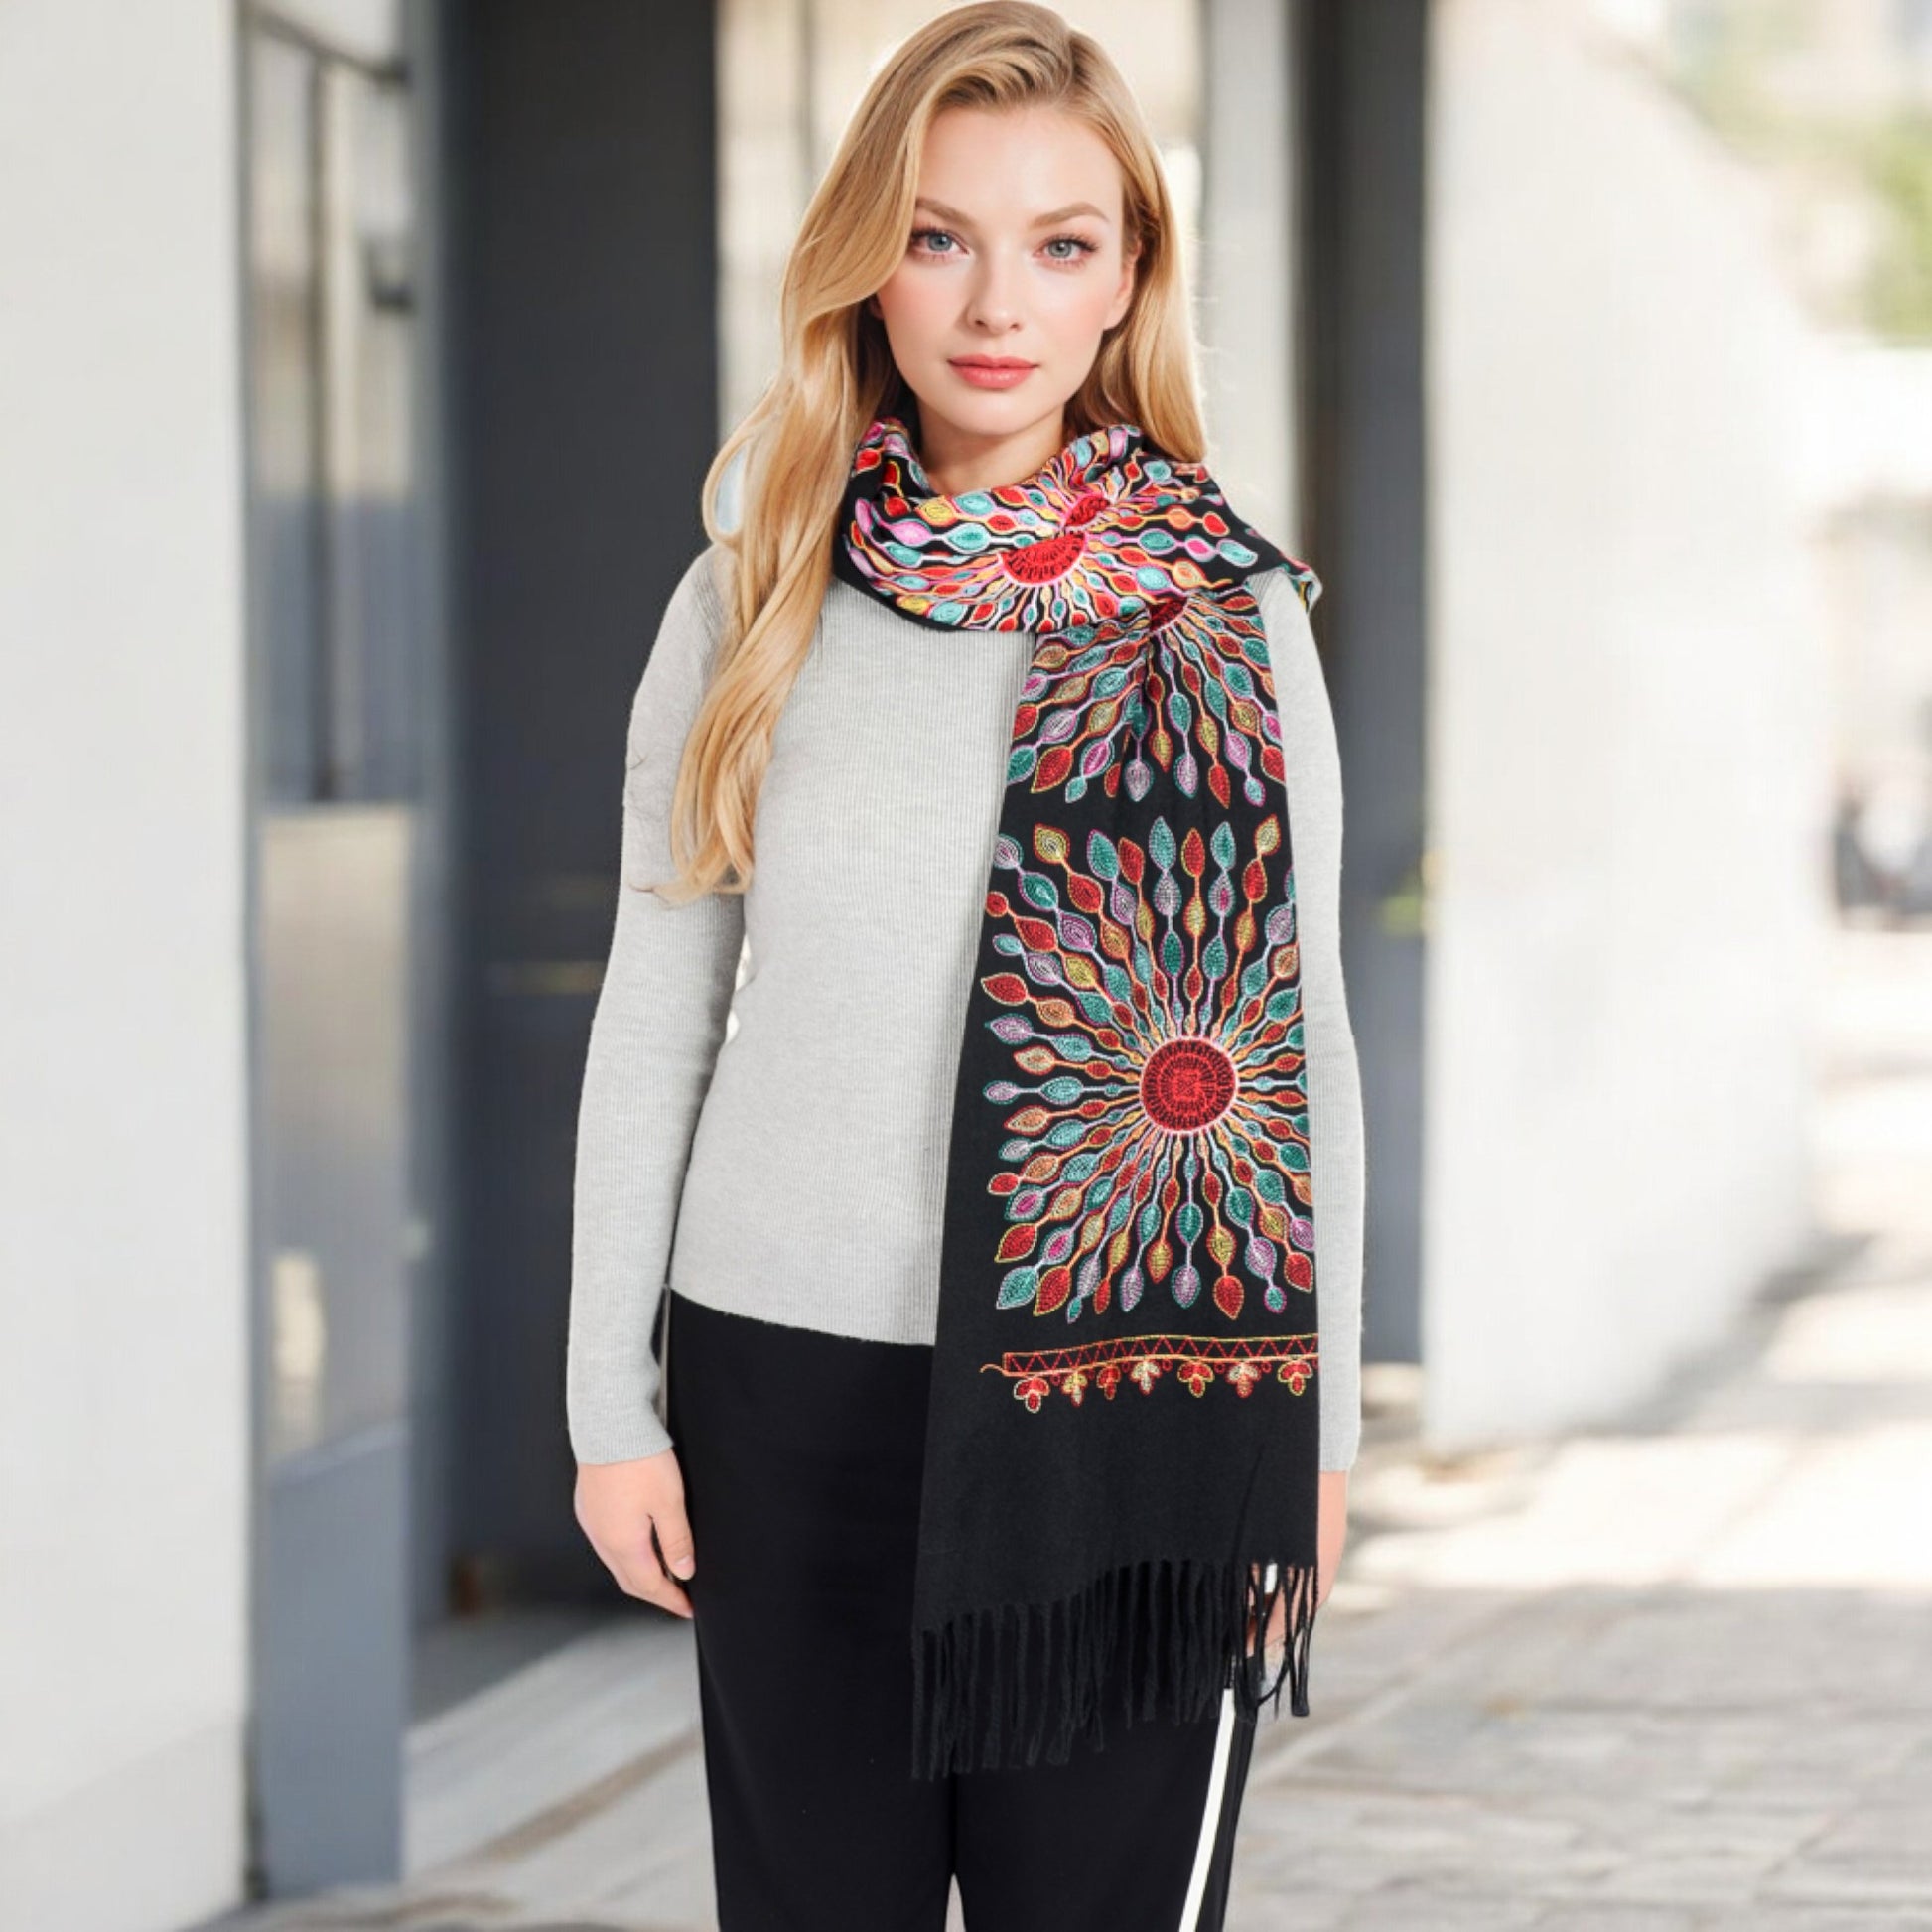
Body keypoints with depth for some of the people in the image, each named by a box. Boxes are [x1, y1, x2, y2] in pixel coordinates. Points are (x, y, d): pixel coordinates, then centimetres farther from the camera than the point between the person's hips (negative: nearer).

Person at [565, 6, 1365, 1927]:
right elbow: (655, 1014, 8)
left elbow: (1302, 1036, 5)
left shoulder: (1236, 620, 2)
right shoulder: (748, 610, 4)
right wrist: (611, 1402, 5)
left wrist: (1318, 1433, 4)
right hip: (793, 1392, 1)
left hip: (1131, 1397, -1)